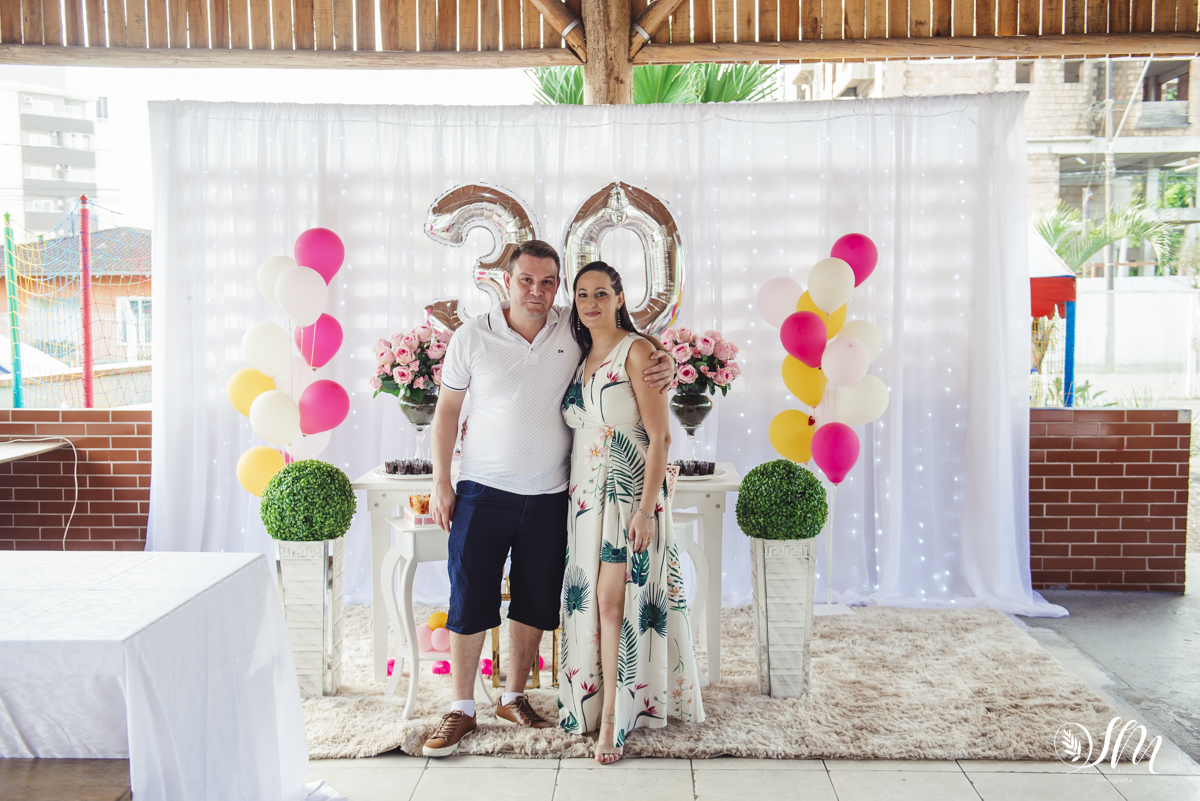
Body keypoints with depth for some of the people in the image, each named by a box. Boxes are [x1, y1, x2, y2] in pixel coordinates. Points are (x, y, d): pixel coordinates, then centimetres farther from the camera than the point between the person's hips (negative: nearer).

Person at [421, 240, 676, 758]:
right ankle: (462, 710, 18)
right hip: (482, 493, -2)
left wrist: (663, 363, -12)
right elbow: (447, 411, 2)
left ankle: (514, 697, 31)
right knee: (469, 600, 3)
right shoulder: (473, 337, -4)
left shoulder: (575, 330, -1)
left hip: (549, 498, 2)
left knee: (535, 604, 12)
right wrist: (441, 483, -3)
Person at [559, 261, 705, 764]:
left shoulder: (637, 351, -8)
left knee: (614, 600, -9)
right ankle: (589, 702, 18)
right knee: (588, 602, 6)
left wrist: (646, 509, -19)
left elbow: (659, 437, -13)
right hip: (586, 492, 6)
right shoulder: (582, 358, 13)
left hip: (629, 491, -6)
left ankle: (612, 719, -1)